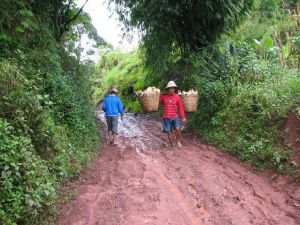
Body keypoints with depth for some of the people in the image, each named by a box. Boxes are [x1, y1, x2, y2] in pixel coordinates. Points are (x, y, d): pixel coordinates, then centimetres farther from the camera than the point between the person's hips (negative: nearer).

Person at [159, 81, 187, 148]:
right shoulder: (163, 96, 0)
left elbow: (180, 107, 1)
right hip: (166, 117, 0)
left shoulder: (177, 97, 1)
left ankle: (178, 140, 7)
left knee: (177, 129, -20)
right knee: (169, 132, 2)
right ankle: (173, 146, 17)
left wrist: (183, 117, -2)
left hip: (175, 117, 0)